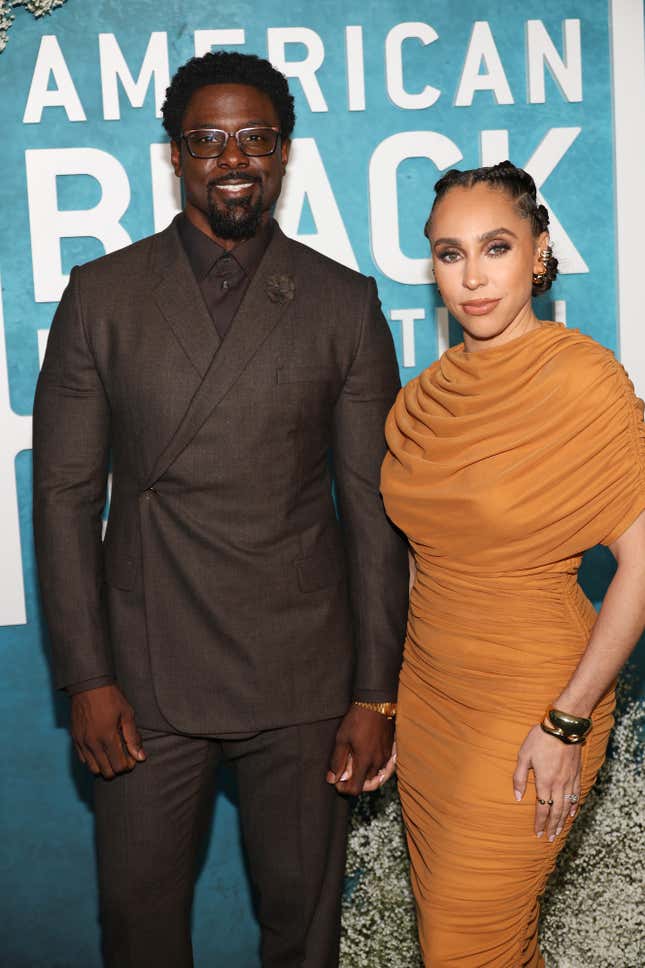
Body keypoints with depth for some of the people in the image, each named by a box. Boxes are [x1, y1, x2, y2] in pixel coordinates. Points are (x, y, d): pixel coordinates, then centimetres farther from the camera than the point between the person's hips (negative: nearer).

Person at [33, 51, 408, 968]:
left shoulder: (345, 304, 1)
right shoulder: (101, 296, 1)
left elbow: (373, 506, 0)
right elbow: (65, 494, 0)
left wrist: (377, 692, -2)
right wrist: (86, 677, -5)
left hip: (301, 678, 0)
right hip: (147, 673, 1)